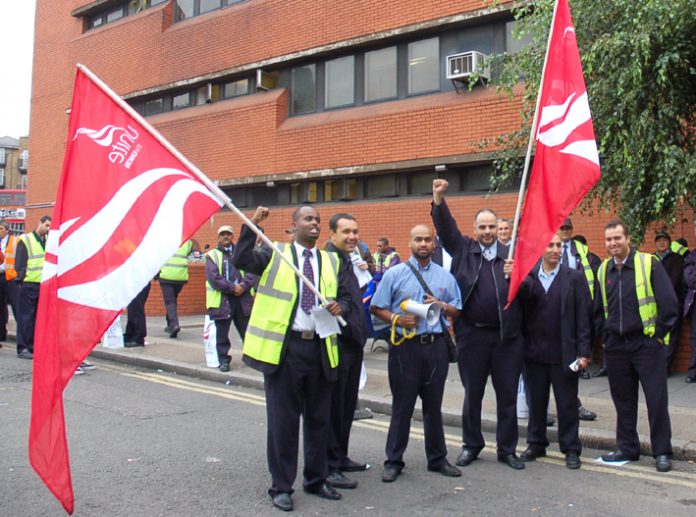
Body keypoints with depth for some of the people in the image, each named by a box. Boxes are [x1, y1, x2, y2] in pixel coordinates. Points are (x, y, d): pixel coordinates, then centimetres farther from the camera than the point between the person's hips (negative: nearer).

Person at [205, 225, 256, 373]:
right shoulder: (212, 255, 2)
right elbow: (213, 278, -9)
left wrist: (243, 286, -13)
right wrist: (232, 288, -13)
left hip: (243, 297, 3)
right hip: (222, 299, -2)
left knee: (248, 330, 7)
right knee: (221, 332, 2)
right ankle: (223, 359, 14)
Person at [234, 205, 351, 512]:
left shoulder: (332, 261, 12)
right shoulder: (275, 254, 2)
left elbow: (346, 297, 14)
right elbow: (241, 260, -13)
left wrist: (340, 307, -8)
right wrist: (252, 224, -19)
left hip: (320, 348, 4)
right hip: (283, 347, -4)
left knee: (319, 418, 13)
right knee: (283, 419, 4)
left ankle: (316, 480, 29)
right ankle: (281, 486, 17)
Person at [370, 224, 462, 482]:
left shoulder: (445, 276, 10)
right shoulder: (394, 274, 1)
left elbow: (457, 310, 13)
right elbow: (376, 307, 0)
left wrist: (442, 305, -7)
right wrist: (397, 319, -16)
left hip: (436, 346, 3)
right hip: (405, 345, -3)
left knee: (434, 405, 12)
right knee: (402, 406, 3)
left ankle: (437, 458, 25)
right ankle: (394, 461, 14)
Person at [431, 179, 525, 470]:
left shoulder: (511, 255, 5)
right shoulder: (463, 249, 6)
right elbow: (446, 228, -6)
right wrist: (438, 199, -19)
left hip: (507, 335, 0)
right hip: (472, 334, 0)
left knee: (507, 395, 8)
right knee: (472, 394, 12)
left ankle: (507, 449, 21)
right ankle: (471, 445, 27)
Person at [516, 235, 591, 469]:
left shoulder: (574, 278, 0)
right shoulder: (527, 277, 5)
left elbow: (583, 317, -2)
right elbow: (520, 303, -12)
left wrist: (583, 352, -7)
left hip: (564, 353, -2)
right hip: (534, 352, 2)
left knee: (567, 404, 7)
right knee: (536, 402, 13)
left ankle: (571, 449, 20)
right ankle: (536, 444, 28)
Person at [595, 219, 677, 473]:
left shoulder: (649, 264, -7)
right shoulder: (603, 270, 8)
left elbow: (668, 302, -9)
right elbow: (598, 309, 18)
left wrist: (659, 333, -8)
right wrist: (605, 335, 10)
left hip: (646, 343, -4)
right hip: (616, 345, 5)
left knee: (656, 399, 0)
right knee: (623, 401, 11)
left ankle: (662, 452, 12)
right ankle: (627, 448, 23)